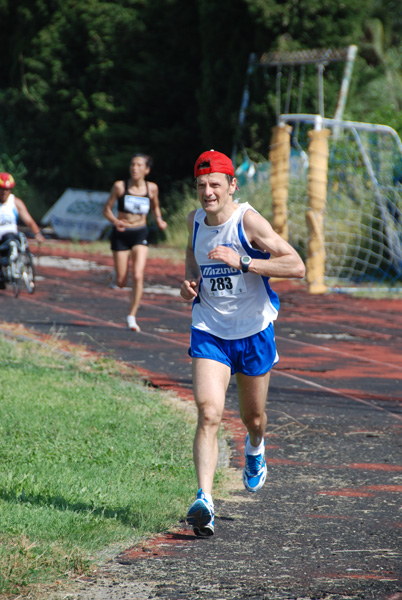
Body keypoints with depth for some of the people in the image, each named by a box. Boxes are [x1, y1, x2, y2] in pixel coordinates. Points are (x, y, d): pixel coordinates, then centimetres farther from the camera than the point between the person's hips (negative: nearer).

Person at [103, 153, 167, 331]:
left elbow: (155, 207, 16)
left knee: (138, 276, -17)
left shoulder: (151, 188, -2)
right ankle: (117, 274, 43)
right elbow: (107, 209, -3)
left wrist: (159, 220, -4)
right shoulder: (120, 186, -8)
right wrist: (115, 221, -23)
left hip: (140, 235, 1)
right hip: (121, 234, -1)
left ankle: (132, 317, -7)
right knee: (121, 283, 3)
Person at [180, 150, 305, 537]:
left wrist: (242, 262, -31)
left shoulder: (248, 221, -17)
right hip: (209, 331, 2)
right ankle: (204, 503, -26)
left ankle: (255, 448, 55)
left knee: (253, 417, 16)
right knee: (209, 414, -18)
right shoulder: (195, 221, -1)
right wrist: (189, 282, 1)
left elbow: (296, 266, -23)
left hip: (254, 332, -2)